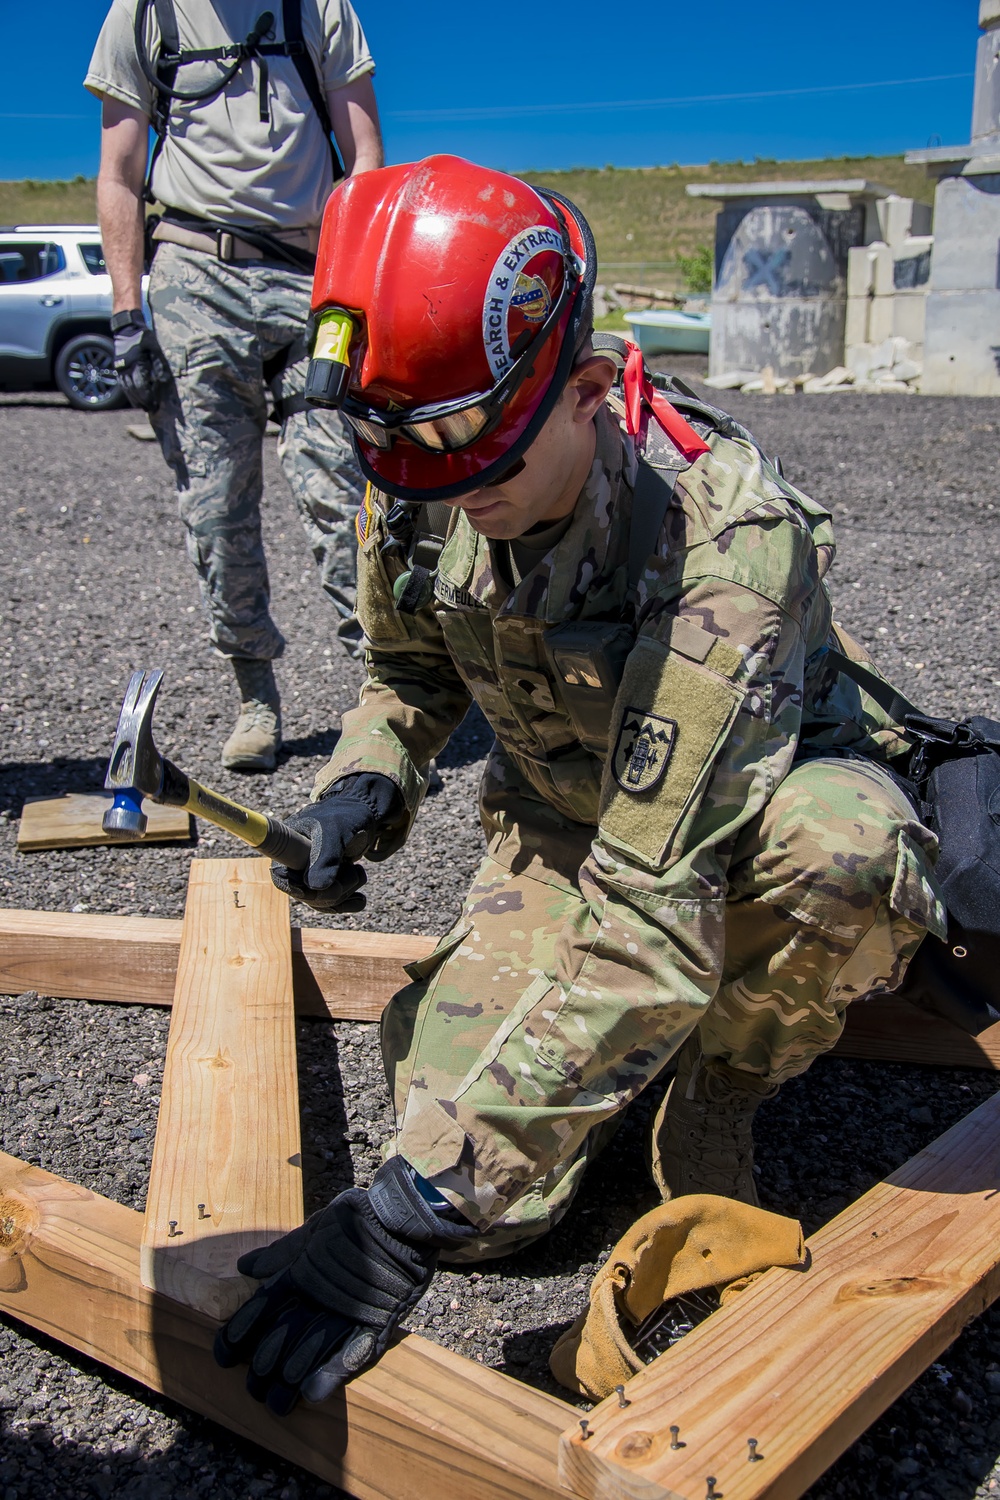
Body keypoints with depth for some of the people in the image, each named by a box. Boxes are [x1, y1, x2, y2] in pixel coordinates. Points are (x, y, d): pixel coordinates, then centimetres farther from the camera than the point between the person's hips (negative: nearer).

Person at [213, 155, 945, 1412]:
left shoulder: (724, 532, -37)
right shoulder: (413, 494, -17)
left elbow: (653, 906, -43)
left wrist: (420, 1202, -45)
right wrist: (368, 776, -20)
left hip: (756, 803, -3)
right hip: (563, 819, 4)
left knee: (842, 847, -42)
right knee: (484, 1201, -14)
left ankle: (716, 1091, -8)